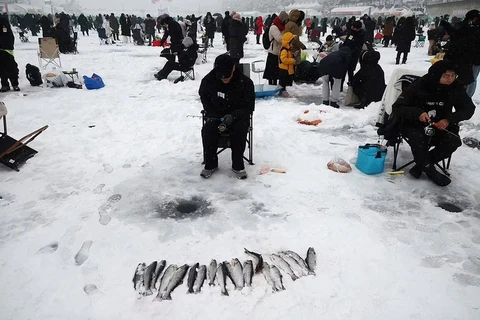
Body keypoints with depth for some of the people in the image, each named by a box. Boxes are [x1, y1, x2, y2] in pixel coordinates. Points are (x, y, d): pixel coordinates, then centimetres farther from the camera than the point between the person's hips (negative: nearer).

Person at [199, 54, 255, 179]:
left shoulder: (245, 82, -17)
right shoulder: (208, 80, -11)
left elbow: (249, 107, -11)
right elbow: (205, 101, 6)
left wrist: (233, 116, -29)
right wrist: (213, 116, -10)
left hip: (238, 116, -1)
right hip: (216, 116, 2)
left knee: (239, 129, -32)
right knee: (207, 130, -27)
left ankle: (238, 165, -14)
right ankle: (210, 164, -8)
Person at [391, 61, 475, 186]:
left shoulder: (456, 88, -8)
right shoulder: (418, 87, -18)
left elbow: (469, 108, 0)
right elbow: (397, 108, -18)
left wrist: (449, 119, -20)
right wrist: (418, 113, -36)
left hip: (440, 126, 4)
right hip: (414, 125, -3)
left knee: (454, 141, -24)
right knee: (419, 139, -35)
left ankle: (421, 165, -8)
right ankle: (430, 171, -10)